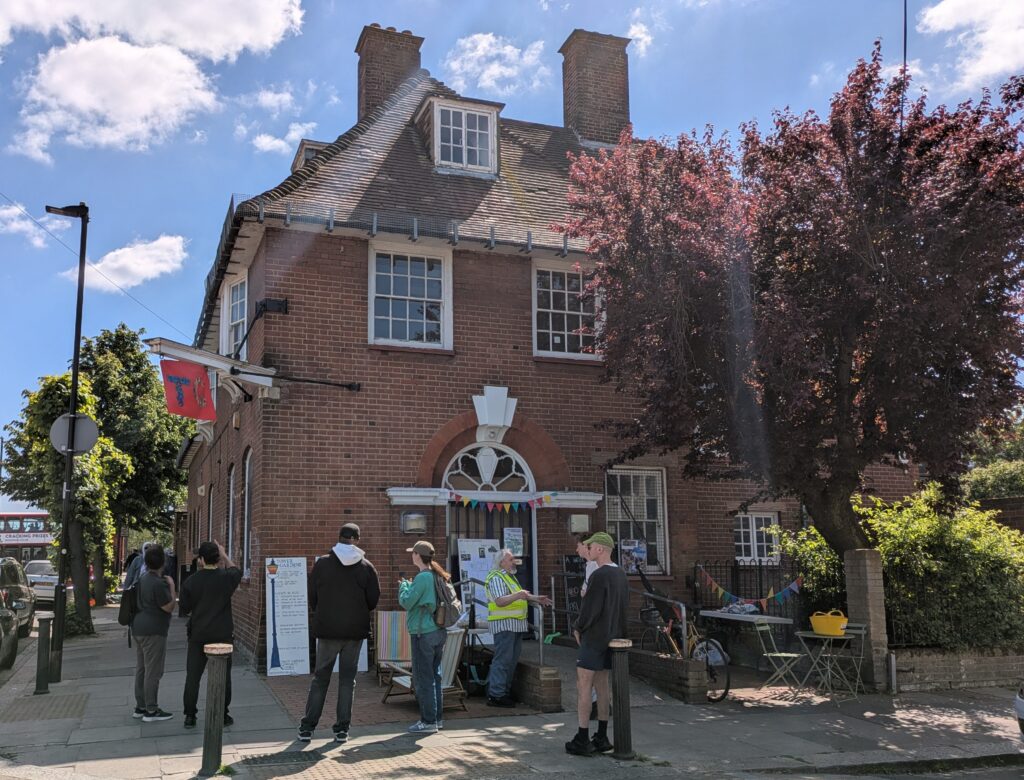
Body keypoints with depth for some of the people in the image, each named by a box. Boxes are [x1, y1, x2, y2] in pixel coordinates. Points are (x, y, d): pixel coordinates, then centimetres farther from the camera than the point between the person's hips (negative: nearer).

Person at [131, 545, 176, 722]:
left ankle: (140, 707, 22)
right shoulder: (158, 583, -21)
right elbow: (169, 607, -15)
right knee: (153, 671, -4)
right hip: (153, 631, -10)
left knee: (141, 669, 15)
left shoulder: (143, 578, 10)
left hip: (139, 628, 10)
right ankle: (151, 710, 0)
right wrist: (172, 586, -7)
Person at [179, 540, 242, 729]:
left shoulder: (191, 582, -7)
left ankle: (190, 716, 13)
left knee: (193, 676, 9)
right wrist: (224, 554, 24)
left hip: (198, 635, 1)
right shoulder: (225, 578, -9)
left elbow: (185, 609, 2)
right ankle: (223, 715, 13)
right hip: (222, 634, -1)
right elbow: (236, 571, 16)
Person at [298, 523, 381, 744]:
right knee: (347, 679, 7)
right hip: (355, 630, 0)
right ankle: (342, 729, 8)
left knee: (320, 678, 9)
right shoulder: (366, 567, -3)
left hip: (327, 630, 0)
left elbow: (312, 597, 2)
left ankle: (307, 727, 10)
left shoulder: (322, 564, -3)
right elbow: (373, 600, 0)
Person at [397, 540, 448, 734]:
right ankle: (436, 717, 22)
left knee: (423, 678, -2)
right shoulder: (437, 576, 10)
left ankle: (428, 721, 1)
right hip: (439, 631, 9)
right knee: (434, 675, 15)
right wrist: (410, 586, 16)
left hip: (423, 633, -9)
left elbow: (406, 602, -14)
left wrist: (404, 586, 3)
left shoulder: (422, 577, -16)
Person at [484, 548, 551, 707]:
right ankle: (496, 695, -8)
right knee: (502, 659, -10)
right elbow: (500, 601, -25)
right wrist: (518, 595, -37)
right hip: (504, 624, -10)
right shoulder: (496, 578, -12)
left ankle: (505, 691, 21)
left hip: (516, 625, 10)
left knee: (512, 660, 13)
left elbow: (521, 596, 32)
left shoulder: (510, 576, 21)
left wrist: (536, 599, 22)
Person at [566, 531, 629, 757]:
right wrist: (620, 632, 17)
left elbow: (590, 608, -20)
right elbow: (624, 608, 15)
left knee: (583, 686, -2)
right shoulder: (621, 575, 9)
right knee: (602, 685, 14)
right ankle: (601, 738, 18)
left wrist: (578, 628, -4)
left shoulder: (599, 576, -18)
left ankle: (582, 740, 0)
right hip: (611, 637, 9)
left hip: (593, 638, -9)